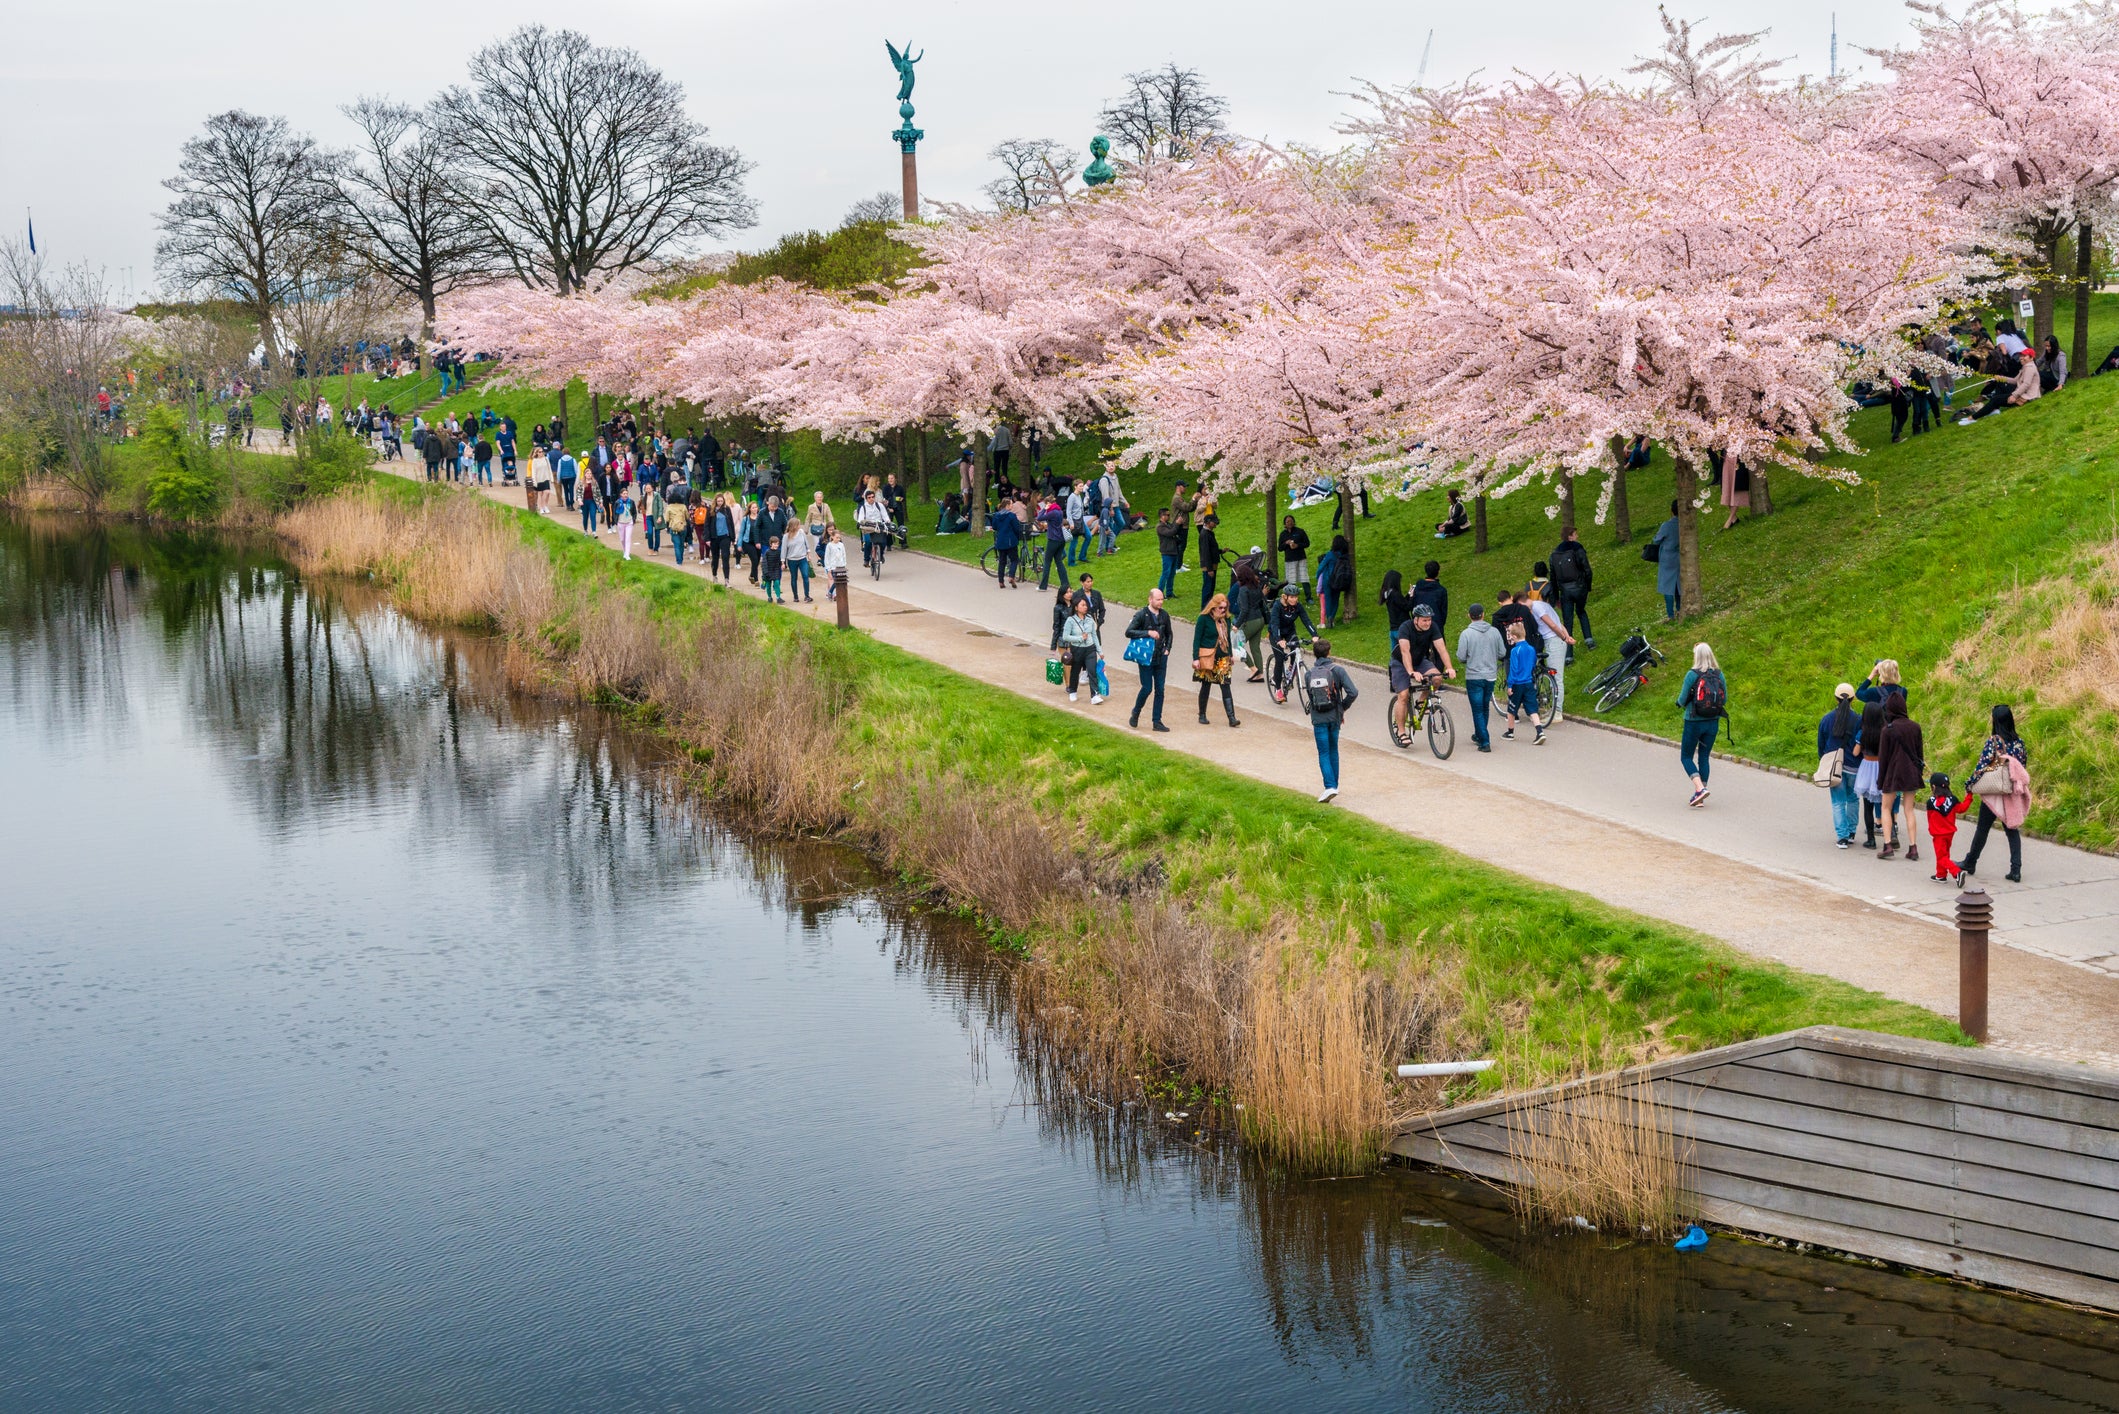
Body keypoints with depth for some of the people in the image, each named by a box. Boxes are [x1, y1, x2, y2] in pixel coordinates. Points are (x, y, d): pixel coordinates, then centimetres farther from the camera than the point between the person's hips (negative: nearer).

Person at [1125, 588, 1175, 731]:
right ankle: (1135, 714, 18)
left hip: (1161, 658, 5)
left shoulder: (1164, 616, 7)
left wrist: (1167, 649, 9)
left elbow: (1168, 634, 23)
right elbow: (1128, 632, -18)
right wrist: (1148, 633, -25)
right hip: (1146, 658, -5)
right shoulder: (1141, 615, -9)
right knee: (1147, 688, -5)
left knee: (1160, 690, 4)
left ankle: (1157, 721, 9)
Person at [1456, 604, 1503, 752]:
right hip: (1491, 676, 4)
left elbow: (1461, 657, -12)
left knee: (1478, 710, 1)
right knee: (1485, 708, 20)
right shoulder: (1494, 632, -2)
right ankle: (1479, 736, 34)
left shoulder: (1466, 634, -13)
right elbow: (1503, 653, 4)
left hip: (1474, 677, -4)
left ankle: (1485, 742, -5)